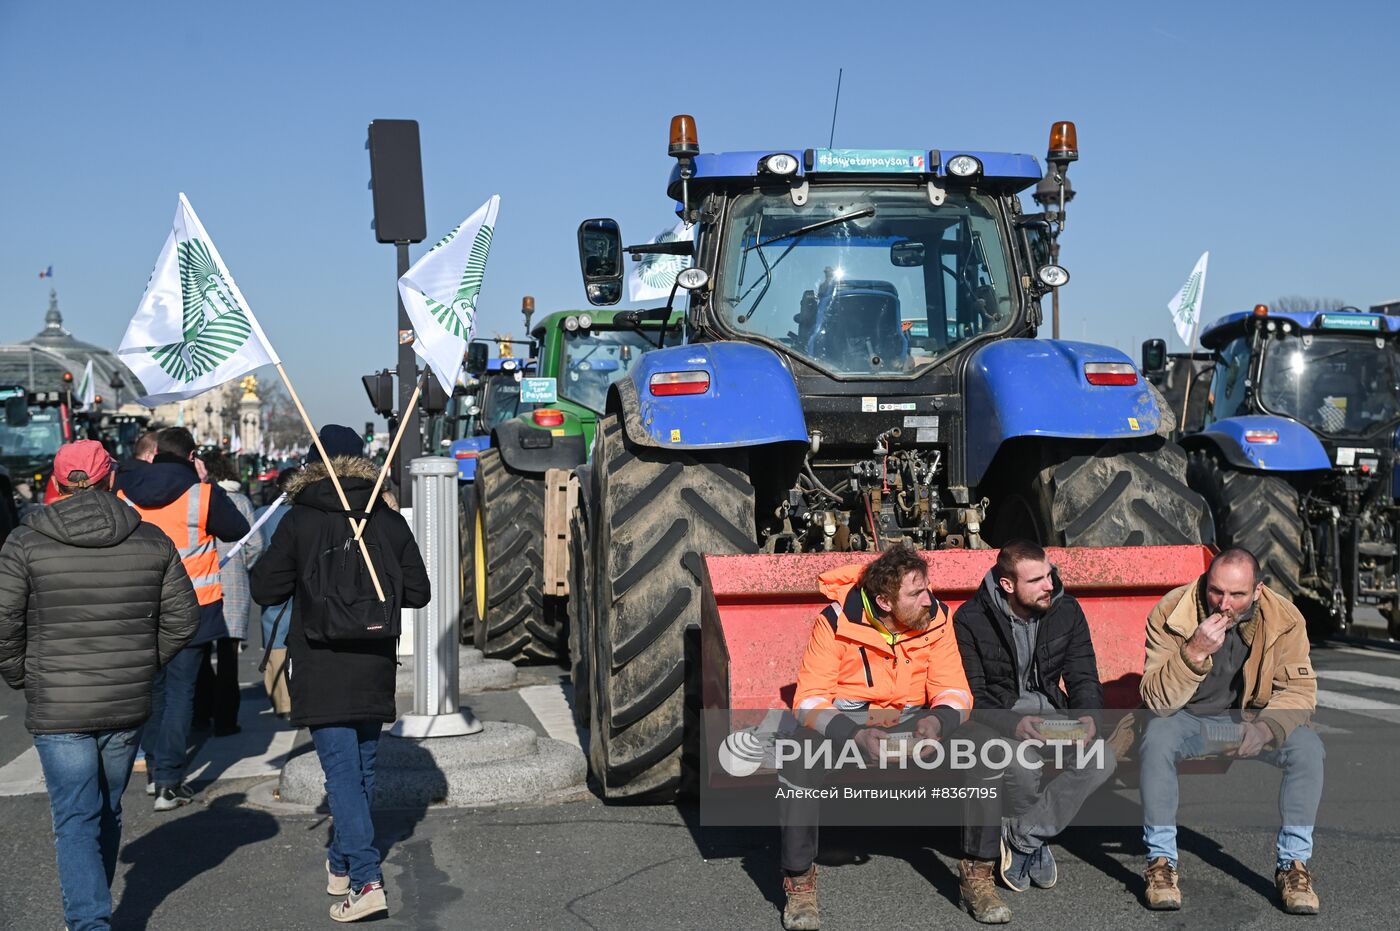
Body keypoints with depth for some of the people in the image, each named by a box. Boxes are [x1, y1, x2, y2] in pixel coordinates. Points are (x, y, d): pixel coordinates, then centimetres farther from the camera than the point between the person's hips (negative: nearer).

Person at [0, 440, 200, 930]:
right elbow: (182, 618, 3)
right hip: (128, 705, 3)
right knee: (108, 812, 19)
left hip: (56, 708, -3)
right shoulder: (152, 541, 1)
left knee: (75, 821, 2)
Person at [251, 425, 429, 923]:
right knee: (362, 767, 17)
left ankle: (365, 880, -13)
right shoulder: (390, 521, 0)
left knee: (341, 770, -4)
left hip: (320, 669, -3)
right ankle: (342, 863, 32)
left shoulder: (299, 522, -8)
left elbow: (264, 588, -5)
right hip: (374, 666, 4)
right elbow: (417, 592, 3)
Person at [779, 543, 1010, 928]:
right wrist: (856, 736, -38)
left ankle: (978, 874, -9)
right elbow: (809, 699, -21)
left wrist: (937, 721, -34)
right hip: (846, 719, -3)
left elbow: (954, 690, -9)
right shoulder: (837, 621, -19)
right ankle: (799, 883, -17)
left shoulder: (935, 618, -10)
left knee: (984, 744, -22)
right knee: (800, 756, -35)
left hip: (912, 719, 3)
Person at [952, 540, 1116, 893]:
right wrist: (1013, 724, -33)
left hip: (1050, 709, 4)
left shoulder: (1066, 610, -2)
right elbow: (972, 695, -14)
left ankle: (1022, 836, -11)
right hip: (997, 715, -4)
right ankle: (1035, 840, -3)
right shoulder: (971, 619, -14)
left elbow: (1083, 677, 2)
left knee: (1101, 759, -23)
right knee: (1023, 761, -36)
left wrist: (1089, 716, -21)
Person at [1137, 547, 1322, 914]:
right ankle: (1161, 861, -21)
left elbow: (1300, 689, -10)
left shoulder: (1283, 618, -14)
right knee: (1156, 738, -34)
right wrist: (1195, 652, -39)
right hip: (1188, 720, -2)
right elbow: (1156, 701, -23)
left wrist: (1267, 727, -31)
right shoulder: (1170, 614, -21)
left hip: (1251, 719, 2)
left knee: (1308, 746, -25)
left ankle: (1293, 863, -11)